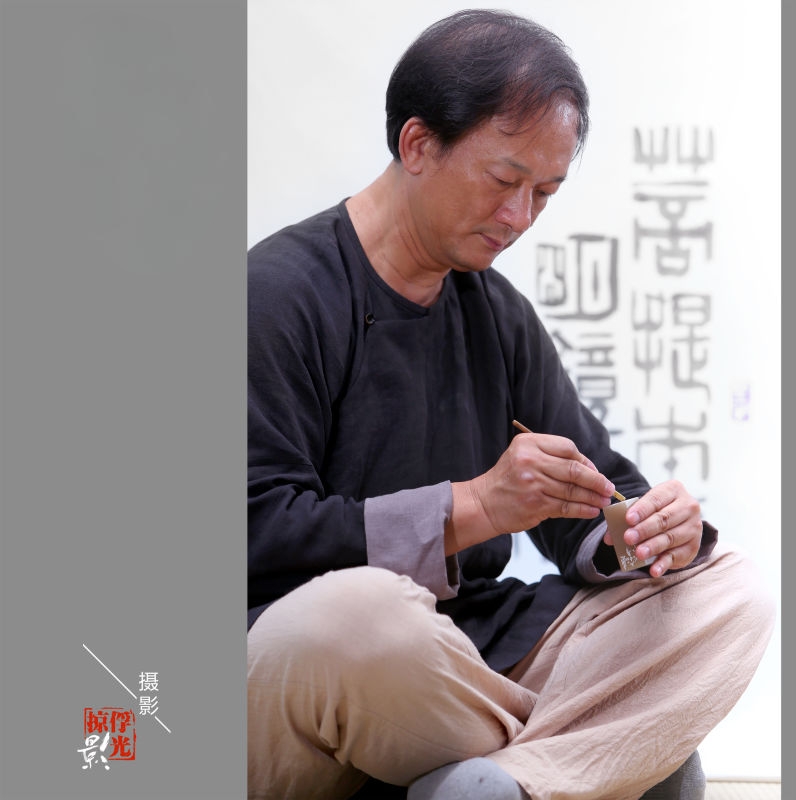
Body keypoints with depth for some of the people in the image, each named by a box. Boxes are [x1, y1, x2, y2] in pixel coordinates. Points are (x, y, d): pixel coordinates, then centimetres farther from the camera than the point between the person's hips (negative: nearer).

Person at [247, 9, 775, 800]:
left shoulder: (499, 313, 14)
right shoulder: (279, 291, -9)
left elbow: (588, 505, 15)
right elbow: (259, 532, -17)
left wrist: (648, 531, -9)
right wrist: (474, 507, -22)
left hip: (469, 653, 7)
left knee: (731, 592, -5)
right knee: (358, 608, -41)